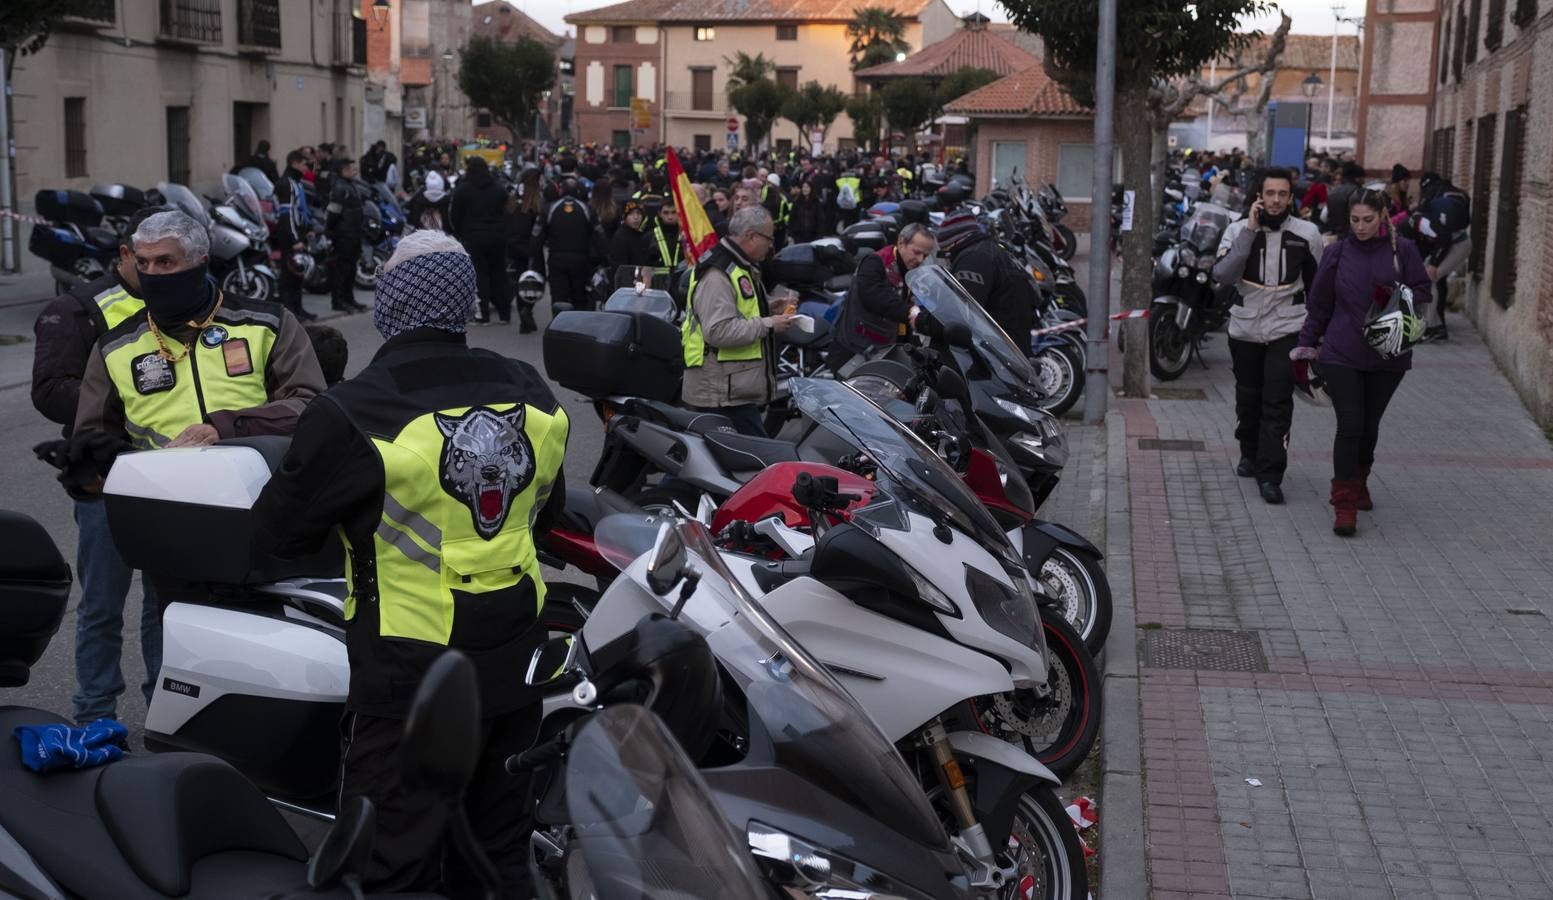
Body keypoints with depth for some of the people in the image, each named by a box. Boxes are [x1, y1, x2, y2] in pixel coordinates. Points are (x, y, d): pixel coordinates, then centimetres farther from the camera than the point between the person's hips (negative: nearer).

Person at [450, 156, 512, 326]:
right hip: (498, 237, 3)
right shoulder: (499, 189, 6)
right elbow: (506, 212, 9)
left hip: (474, 238, -3)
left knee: (479, 275, 1)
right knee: (499, 274, 10)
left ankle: (483, 314, -1)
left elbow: (455, 217, -2)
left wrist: (460, 234, 11)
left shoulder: (462, 190, -5)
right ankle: (505, 313, 11)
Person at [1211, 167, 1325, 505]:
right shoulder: (1239, 230, -3)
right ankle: (1250, 453, 38)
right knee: (1248, 398, 15)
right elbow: (1222, 275, -19)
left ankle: (1270, 475, -8)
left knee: (1278, 402, -9)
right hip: (1245, 328, 1)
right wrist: (1250, 231, -20)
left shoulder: (1307, 233, -2)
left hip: (1287, 329, -1)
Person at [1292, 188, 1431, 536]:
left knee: (1369, 426, 11)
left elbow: (1422, 292, 5)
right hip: (1342, 354, -1)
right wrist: (1305, 346, 11)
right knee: (1349, 426, -9)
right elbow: (1319, 304, 9)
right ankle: (1344, 503, -3)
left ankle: (1359, 483, 35)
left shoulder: (1403, 251, 0)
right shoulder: (1337, 253, 3)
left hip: (1388, 355, 1)